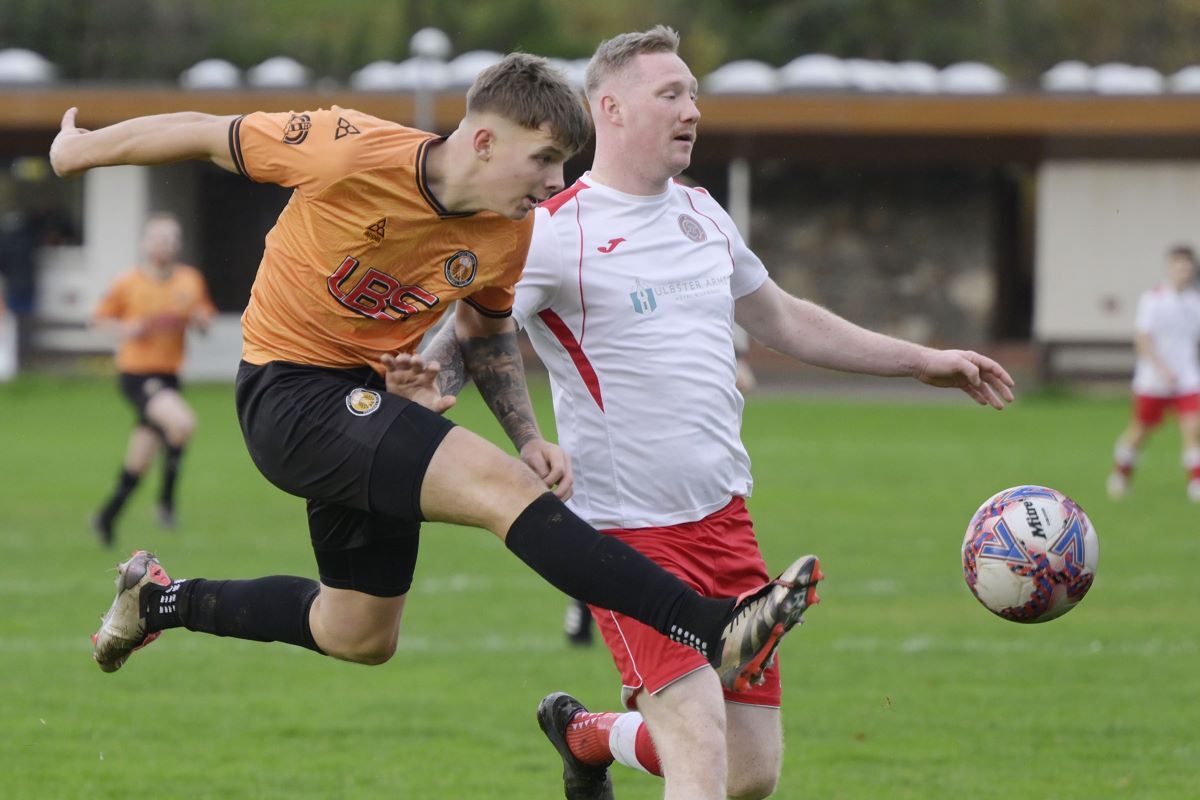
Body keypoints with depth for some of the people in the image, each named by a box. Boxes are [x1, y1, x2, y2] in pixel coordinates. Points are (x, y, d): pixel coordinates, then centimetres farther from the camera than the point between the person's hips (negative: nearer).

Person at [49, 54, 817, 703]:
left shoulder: (510, 233, -4)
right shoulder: (354, 153, -24)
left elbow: (490, 327, 17)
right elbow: (207, 134, -11)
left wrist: (529, 435, 2)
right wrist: (82, 148, 2)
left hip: (372, 403, 8)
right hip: (291, 392, -8)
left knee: (363, 637, 18)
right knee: (503, 487, -26)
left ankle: (163, 599, 36)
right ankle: (714, 630, -35)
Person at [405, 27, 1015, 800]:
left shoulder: (701, 214, 12)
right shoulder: (555, 232, -10)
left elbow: (784, 320, 26)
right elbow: (467, 335, -15)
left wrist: (924, 360, 29)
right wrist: (429, 375, -39)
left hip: (724, 518, 7)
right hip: (629, 530, -7)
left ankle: (587, 734, 35)